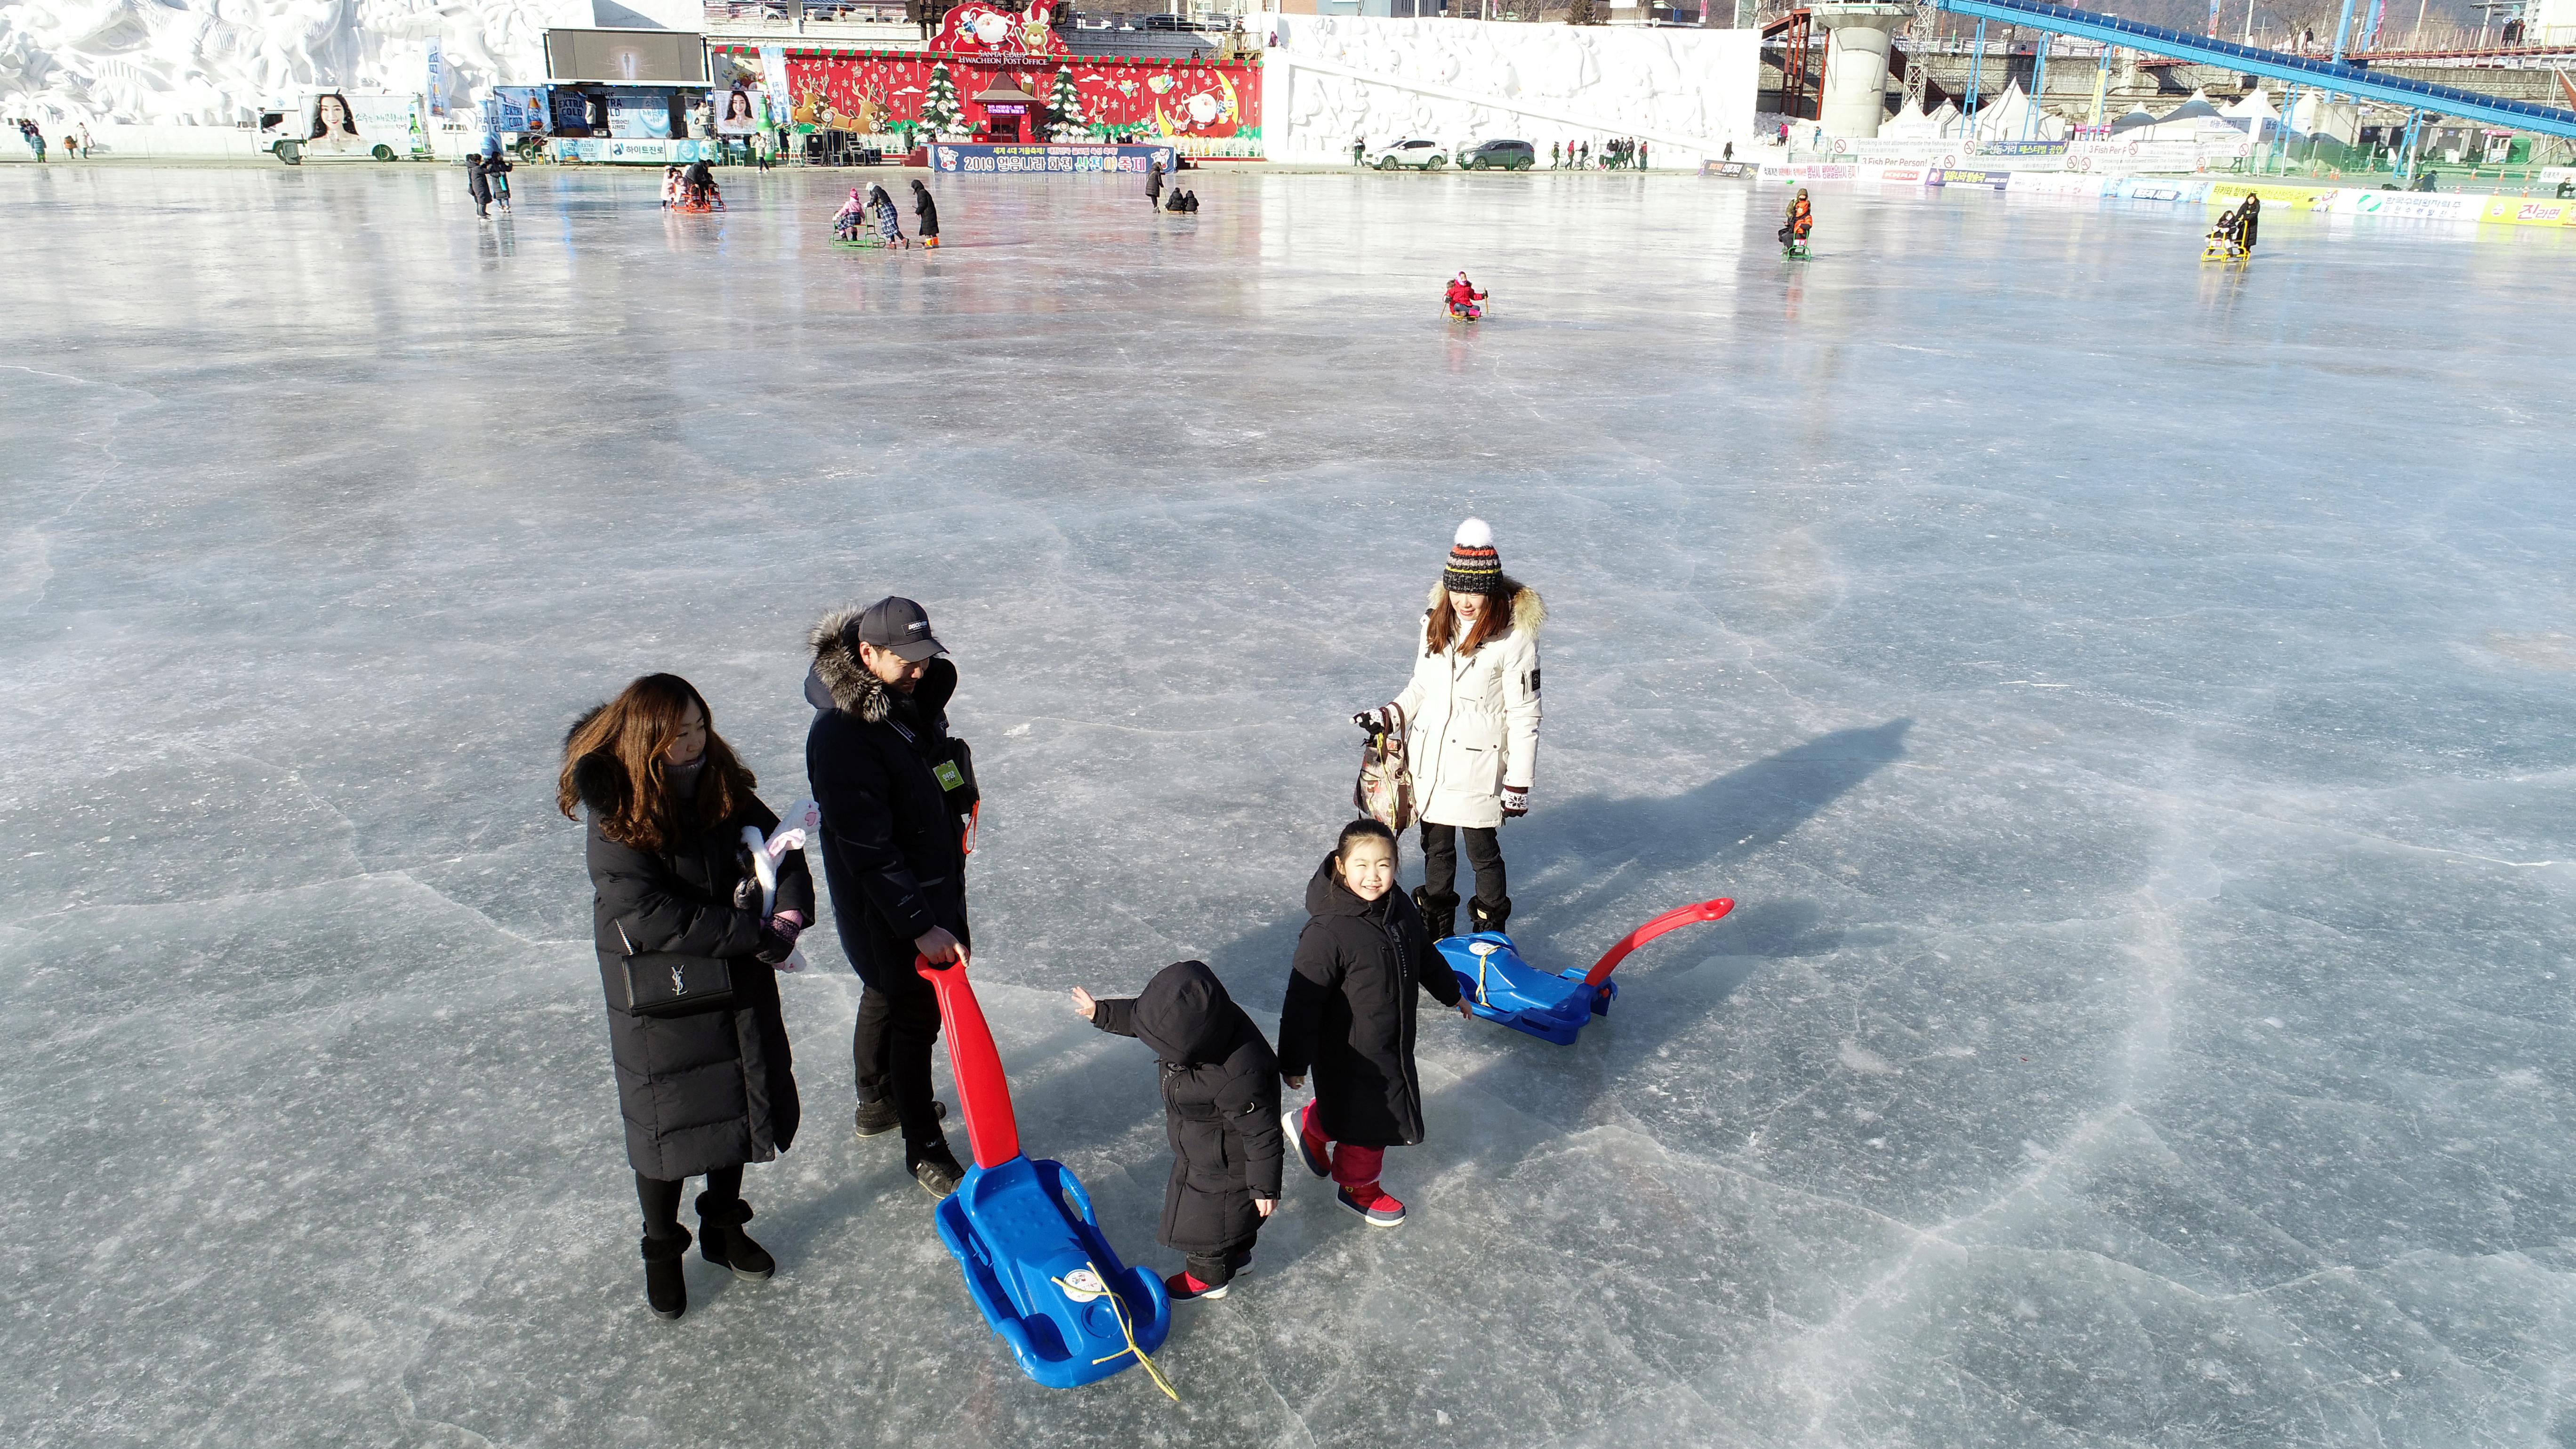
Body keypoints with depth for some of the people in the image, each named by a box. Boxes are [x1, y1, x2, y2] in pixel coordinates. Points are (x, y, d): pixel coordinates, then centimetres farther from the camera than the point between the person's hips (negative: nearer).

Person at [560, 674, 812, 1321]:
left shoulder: (725, 791, -2)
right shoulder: (616, 823, -19)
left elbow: (783, 848, 2)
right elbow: (650, 917, -27)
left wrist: (789, 916, -19)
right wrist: (754, 936, -26)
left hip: (741, 989, 5)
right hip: (661, 1005, -5)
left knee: (741, 1110, 17)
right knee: (667, 1125, 9)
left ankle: (724, 1226, 41)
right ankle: (662, 1252, 32)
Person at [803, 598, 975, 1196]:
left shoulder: (913, 698, 0)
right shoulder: (840, 735, -28)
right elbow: (869, 849, -29)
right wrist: (920, 925, -30)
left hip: (932, 885, 9)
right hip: (883, 905, -9)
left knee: (886, 996, 25)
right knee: (914, 1013, 0)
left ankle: (878, 1103, 45)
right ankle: (924, 1150, 14)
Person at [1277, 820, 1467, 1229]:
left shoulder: (1400, 908, -6)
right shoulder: (1328, 930, -31)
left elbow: (1426, 956, 14)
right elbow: (1303, 1000, -25)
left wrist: (1451, 993, 27)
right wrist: (1294, 1062, -20)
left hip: (1394, 1042, 7)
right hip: (1350, 1051, -7)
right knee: (1369, 1117, 12)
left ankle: (1311, 1127, 52)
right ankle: (1358, 1187, 39)